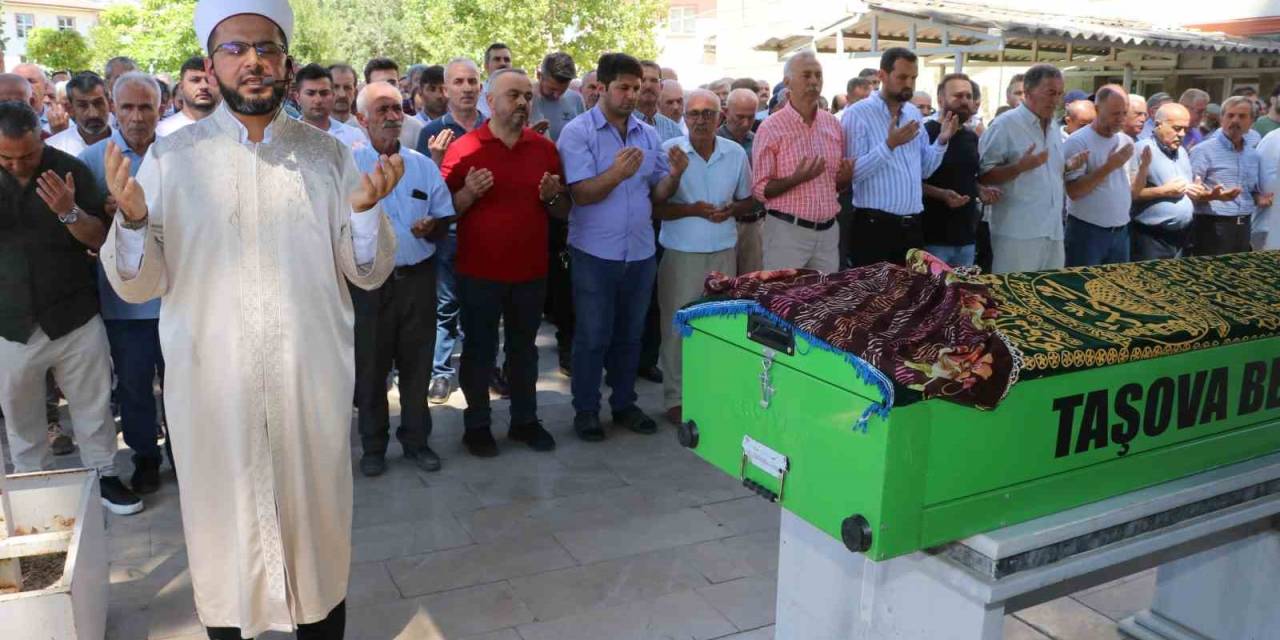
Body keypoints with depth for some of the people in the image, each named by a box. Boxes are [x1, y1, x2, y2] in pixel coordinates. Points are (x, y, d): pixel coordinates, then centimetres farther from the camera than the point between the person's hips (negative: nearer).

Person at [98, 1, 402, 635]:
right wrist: (131, 218, -21)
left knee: (319, 522, 15)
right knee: (224, 531, 12)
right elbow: (139, 284, -2)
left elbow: (368, 273, 0)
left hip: (313, 385, 1)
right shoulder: (171, 157, 0)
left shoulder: (328, 155, 2)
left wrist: (365, 209, -19)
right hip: (211, 386, 0)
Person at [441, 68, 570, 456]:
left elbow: (564, 211, 11)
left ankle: (525, 420, 29)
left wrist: (552, 196, -10)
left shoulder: (545, 149, 6)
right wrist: (469, 193, -21)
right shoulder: (463, 148, -5)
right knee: (479, 350, 8)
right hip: (479, 273, -3)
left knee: (524, 348, 15)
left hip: (531, 271, 3)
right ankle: (477, 425, 22)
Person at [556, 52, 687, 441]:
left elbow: (657, 194, 9)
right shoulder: (578, 132, -7)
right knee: (593, 336, 4)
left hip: (640, 251, 5)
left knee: (630, 334, 15)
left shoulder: (648, 134, 8)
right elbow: (581, 194, -16)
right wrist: (616, 174, -32)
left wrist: (674, 175, -12)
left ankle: (624, 403, 29)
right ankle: (586, 410, 19)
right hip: (595, 253, -4)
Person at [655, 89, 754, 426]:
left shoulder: (736, 153, 4)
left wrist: (731, 210, -9)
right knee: (677, 326, 2)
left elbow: (749, 201, 13)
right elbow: (654, 206, -7)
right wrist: (691, 210, -21)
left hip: (724, 252, 3)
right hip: (680, 253, -3)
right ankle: (675, 398, 13)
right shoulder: (668, 151, -6)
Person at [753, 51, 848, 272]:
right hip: (787, 231, -5)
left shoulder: (833, 124, 10)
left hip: (828, 231, 5)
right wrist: (796, 179, -23)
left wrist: (845, 178, -3)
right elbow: (759, 189, -9)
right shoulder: (771, 128, -7)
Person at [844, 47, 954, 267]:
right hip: (874, 225, -7)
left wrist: (942, 141, 0)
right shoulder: (857, 114, -8)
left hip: (913, 225, 7)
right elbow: (851, 173, -18)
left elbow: (924, 170, 15)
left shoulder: (914, 113, 14)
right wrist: (889, 145, -26)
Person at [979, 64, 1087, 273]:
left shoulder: (1053, 129, 17)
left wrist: (1069, 167, 6)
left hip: (1053, 232, 8)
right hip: (1017, 234, -8)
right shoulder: (1005, 125, -8)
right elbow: (982, 176, -12)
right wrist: (1021, 166, -24)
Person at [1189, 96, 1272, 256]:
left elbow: (1254, 191, 25)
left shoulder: (1253, 155, 14)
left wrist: (1260, 199, 2)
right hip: (1212, 228, -7)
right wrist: (1212, 196, -30)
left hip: (1243, 228, 7)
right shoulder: (1203, 150, -8)